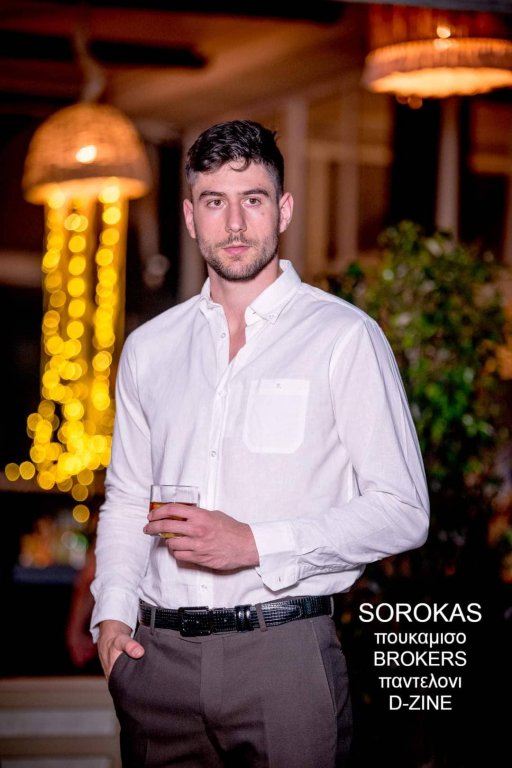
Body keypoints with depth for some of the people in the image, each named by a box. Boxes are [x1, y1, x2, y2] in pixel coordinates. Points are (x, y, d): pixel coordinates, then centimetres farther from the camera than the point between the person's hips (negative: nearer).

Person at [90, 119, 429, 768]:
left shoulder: (344, 337, -1)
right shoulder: (148, 348, 14)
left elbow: (401, 512, -5)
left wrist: (255, 544, -14)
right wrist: (113, 611, 4)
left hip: (282, 652, -4)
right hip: (157, 657, 4)